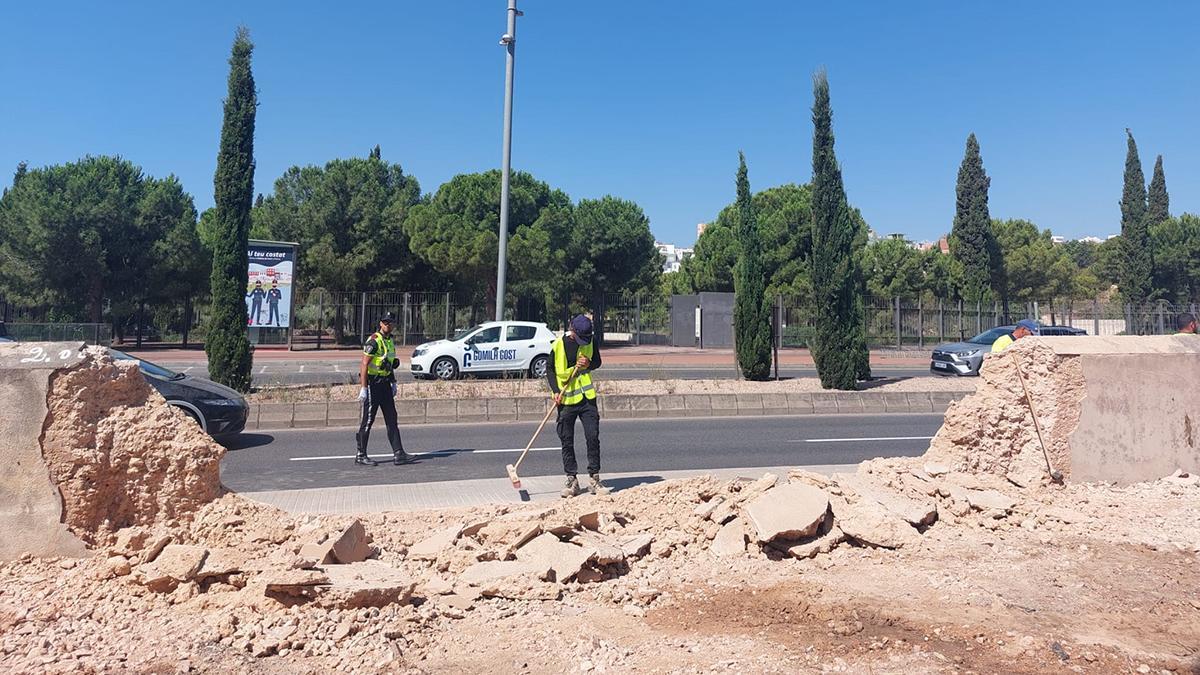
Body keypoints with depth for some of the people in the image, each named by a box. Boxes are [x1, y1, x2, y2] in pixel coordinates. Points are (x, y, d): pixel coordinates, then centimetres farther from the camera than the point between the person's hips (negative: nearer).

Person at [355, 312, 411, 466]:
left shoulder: (391, 340, 13)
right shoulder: (373, 341, -15)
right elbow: (364, 365, -18)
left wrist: (393, 383, 18)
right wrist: (364, 388, -22)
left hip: (385, 383, 9)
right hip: (372, 384, -9)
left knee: (392, 418, 4)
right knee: (368, 420, -1)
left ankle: (398, 454, 3)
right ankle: (361, 456, 9)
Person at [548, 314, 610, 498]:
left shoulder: (591, 341, 0)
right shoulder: (559, 345, -7)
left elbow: (597, 362, 13)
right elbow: (550, 369, 2)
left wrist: (589, 364, -11)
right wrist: (556, 391, -10)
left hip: (587, 397, 2)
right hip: (566, 400, -2)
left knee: (593, 437, -2)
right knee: (567, 442, 2)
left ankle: (594, 479, 8)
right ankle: (572, 480, 12)